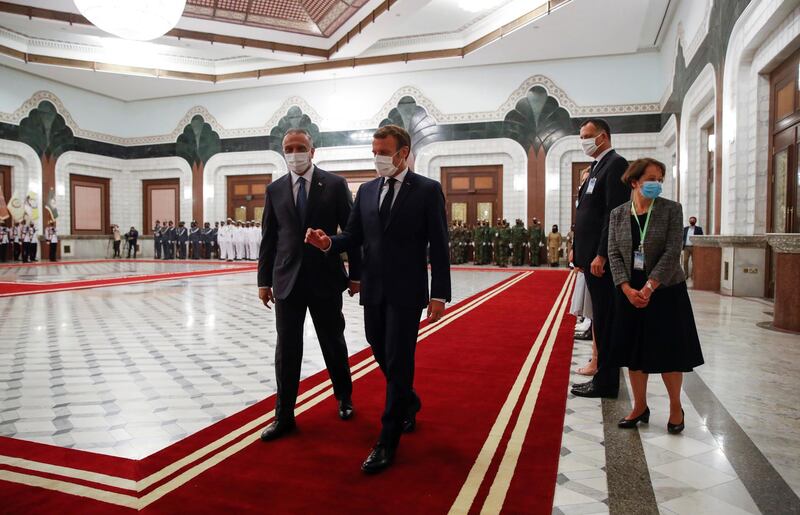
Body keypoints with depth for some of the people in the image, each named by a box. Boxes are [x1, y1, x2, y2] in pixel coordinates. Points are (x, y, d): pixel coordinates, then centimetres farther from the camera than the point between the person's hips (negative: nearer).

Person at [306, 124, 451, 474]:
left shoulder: (428, 190, -5)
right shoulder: (366, 191, 9)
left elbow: (438, 246, -7)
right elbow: (354, 236, 10)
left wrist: (439, 294, -11)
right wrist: (328, 242, -12)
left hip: (406, 292, -5)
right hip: (373, 291, 5)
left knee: (398, 363, -1)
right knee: (383, 357, 16)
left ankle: (387, 443, 12)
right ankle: (409, 403, 45)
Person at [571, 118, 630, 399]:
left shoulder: (615, 164, -10)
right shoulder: (598, 167, 19)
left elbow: (614, 213, -18)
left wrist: (601, 255, -22)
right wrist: (578, 250, 13)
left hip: (602, 258, -9)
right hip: (591, 256, 9)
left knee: (604, 320, -2)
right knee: (600, 320, 13)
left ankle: (606, 383, 7)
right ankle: (603, 377, 22)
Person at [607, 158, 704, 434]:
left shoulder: (671, 209, -5)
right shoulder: (618, 214, 2)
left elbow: (673, 252, -12)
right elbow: (614, 253, -2)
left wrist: (649, 287, -18)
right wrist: (628, 289, -14)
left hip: (665, 292, -2)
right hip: (630, 292, 2)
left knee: (668, 351, 4)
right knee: (633, 351, 8)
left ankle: (676, 408, 25)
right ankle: (640, 407, 24)